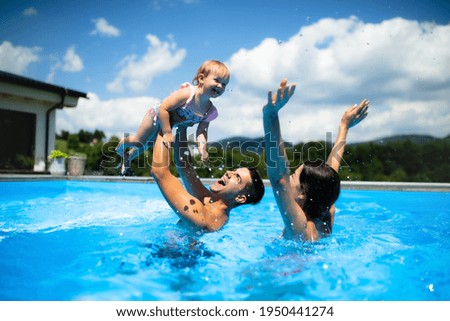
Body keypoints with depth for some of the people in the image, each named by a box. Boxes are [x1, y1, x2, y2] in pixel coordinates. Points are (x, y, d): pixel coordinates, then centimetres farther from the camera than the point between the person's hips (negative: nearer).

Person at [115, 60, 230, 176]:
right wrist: (167, 133, -39)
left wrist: (202, 149, -37)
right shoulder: (187, 93, -42)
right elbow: (163, 108, -40)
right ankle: (121, 145, 43)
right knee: (138, 142, 8)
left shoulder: (210, 111, -22)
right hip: (156, 116, -6)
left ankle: (129, 157, 51)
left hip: (168, 123, 6)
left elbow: (202, 132, -20)